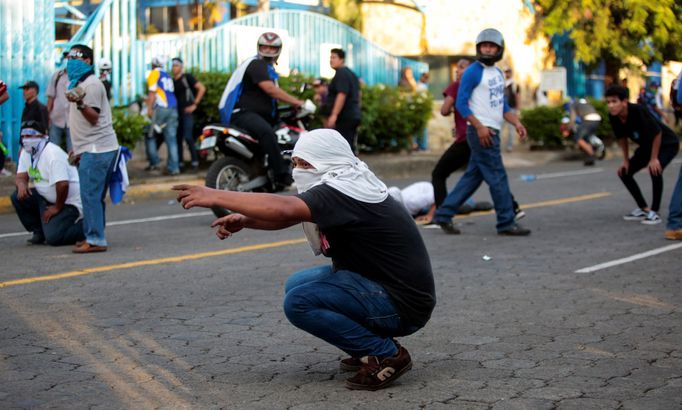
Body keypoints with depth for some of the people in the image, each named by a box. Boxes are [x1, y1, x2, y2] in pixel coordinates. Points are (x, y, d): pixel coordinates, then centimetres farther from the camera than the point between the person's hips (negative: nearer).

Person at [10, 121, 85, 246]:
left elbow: (63, 184, -30)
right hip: (46, 197, 9)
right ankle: (39, 232, 6)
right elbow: (21, 176, 7)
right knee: (17, 197, -6)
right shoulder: (26, 152, 6)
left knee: (53, 237, -24)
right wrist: (21, 184, -18)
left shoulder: (53, 154, -23)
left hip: (69, 200, -9)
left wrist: (57, 208, -18)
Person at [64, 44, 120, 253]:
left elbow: (93, 117, -17)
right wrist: (78, 149, 22)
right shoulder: (80, 83, 21)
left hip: (96, 149, -10)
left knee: (90, 195, -13)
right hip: (91, 149, 10)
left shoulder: (91, 84, -10)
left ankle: (95, 240, -13)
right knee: (94, 196, 11)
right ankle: (93, 236, 15)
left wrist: (80, 103, -36)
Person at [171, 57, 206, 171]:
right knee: (177, 138, 5)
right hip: (176, 112, 6)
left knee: (188, 136, -15)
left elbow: (202, 88, -7)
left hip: (187, 111, -6)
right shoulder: (172, 81, 15)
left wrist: (195, 104, -9)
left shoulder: (187, 77, -2)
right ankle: (180, 162, 10)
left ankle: (195, 161, -8)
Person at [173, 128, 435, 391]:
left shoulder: (342, 193, -21)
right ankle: (369, 349, 12)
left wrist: (215, 197, -30)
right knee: (296, 285, 14)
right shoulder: (344, 187, 9)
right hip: (385, 287, 10)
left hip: (404, 304, -10)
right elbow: (286, 216, 9)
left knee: (298, 302, -20)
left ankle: (387, 354, -10)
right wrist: (244, 220, -9)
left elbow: (283, 209, -35)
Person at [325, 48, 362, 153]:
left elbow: (342, 95, -22)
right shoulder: (351, 74, 21)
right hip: (354, 116, 11)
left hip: (344, 117, -11)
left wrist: (334, 115, -27)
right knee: (351, 147, 12)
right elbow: (358, 94, 26)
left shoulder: (341, 74, -11)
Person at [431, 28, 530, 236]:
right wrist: (479, 127, -20)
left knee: (473, 176, 10)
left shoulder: (498, 73, 17)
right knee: (497, 176, -8)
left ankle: (444, 214, 15)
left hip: (492, 132, 9)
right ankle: (506, 223, -2)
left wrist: (517, 123, 8)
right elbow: (461, 103, -13)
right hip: (480, 132, -9)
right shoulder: (473, 72, -8)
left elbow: (502, 104, 23)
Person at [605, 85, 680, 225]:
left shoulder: (638, 111, -35)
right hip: (646, 145, 8)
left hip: (667, 143, -8)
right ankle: (644, 209, 14)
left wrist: (654, 158, -23)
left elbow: (657, 133, -28)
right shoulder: (613, 117, -16)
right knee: (624, 172, 2)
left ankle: (654, 212, -17)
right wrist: (626, 160, 2)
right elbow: (622, 137, 2)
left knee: (655, 170, -31)